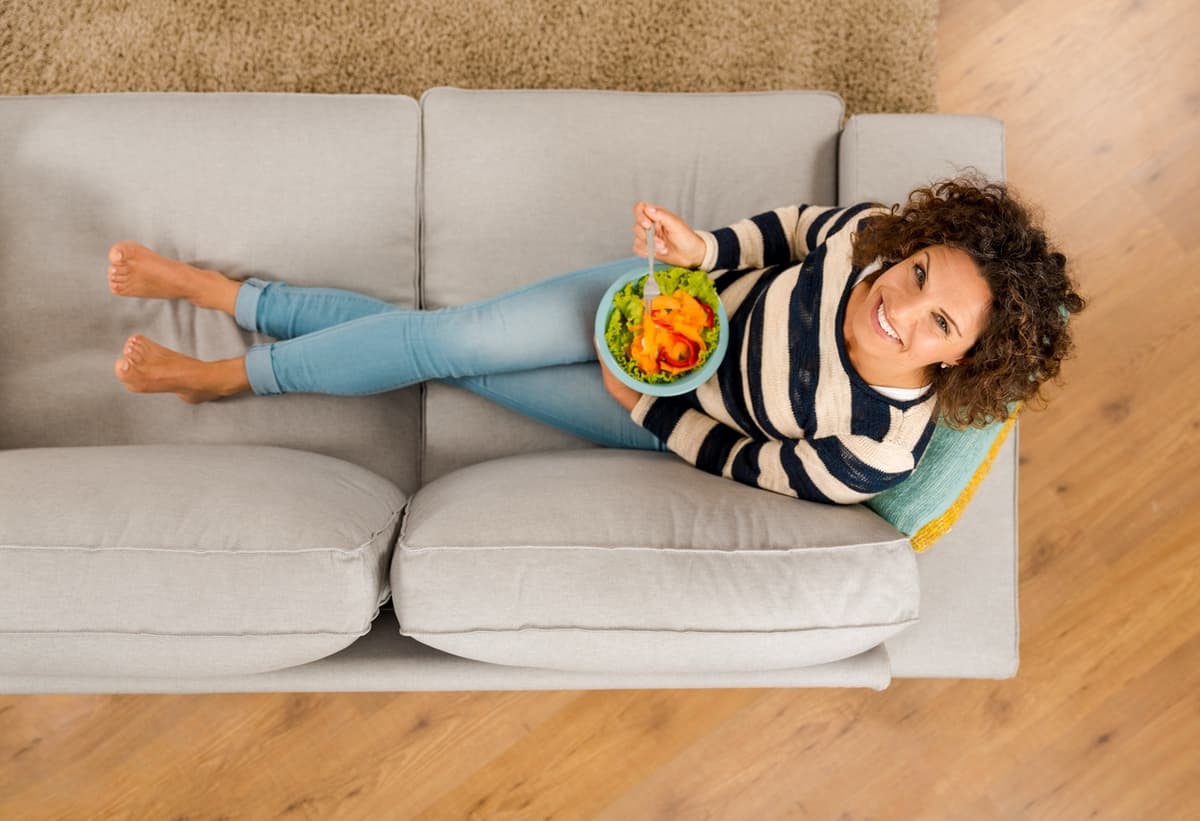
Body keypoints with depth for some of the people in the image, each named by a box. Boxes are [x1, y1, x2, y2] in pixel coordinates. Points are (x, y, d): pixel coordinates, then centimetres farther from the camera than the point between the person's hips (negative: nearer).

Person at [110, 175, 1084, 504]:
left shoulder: (876, 449, -32)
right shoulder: (874, 234, -23)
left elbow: (747, 464, -17)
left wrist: (645, 406, -13)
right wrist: (703, 249, -19)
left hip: (666, 417, -3)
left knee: (444, 356, -11)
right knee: (448, 332, -7)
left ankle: (233, 374, 13)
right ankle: (226, 294, 12)